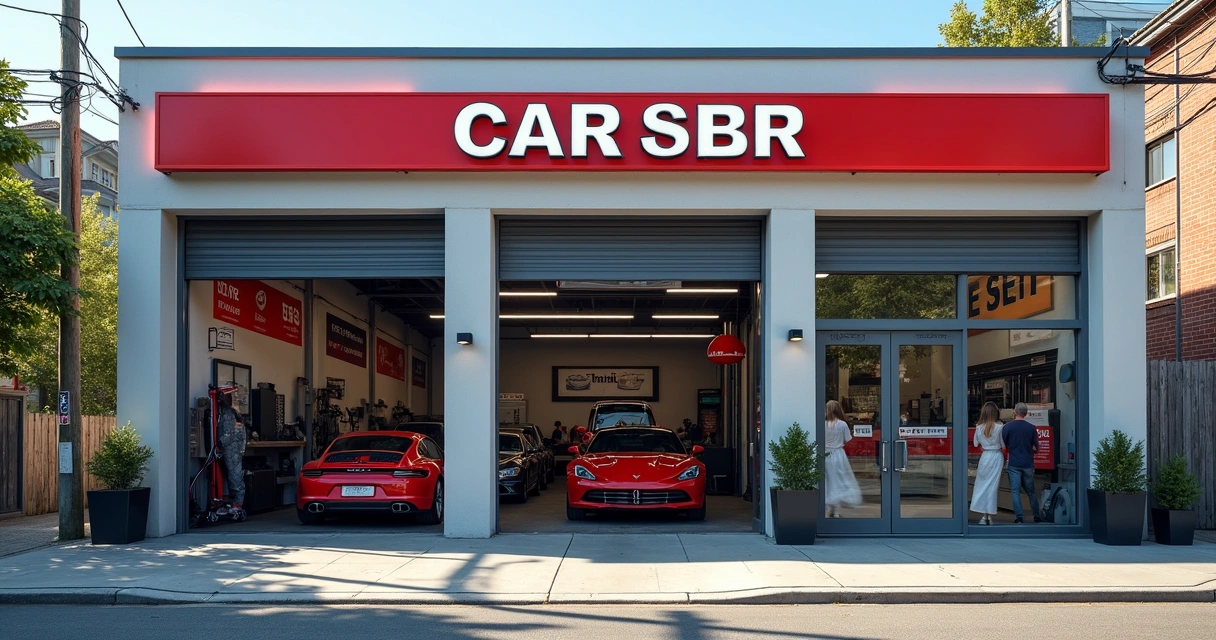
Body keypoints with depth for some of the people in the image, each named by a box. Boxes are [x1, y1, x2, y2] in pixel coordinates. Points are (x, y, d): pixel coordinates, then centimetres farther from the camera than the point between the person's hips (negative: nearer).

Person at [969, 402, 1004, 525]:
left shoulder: (979, 427, -2)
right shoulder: (999, 427, -10)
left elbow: (975, 443, 8)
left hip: (985, 456, 2)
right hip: (997, 456, -2)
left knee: (982, 485, 9)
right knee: (992, 486, 3)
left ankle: (983, 515, 6)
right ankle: (989, 516, 4)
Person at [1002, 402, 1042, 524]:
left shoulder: (1007, 426, -7)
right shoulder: (1031, 427, -1)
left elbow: (1003, 445, -3)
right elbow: (1035, 448, 4)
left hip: (1014, 463, -2)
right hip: (1028, 464, 3)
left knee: (1015, 491, 1)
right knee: (1031, 492, 14)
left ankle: (1019, 518, -4)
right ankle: (1036, 517, 18)